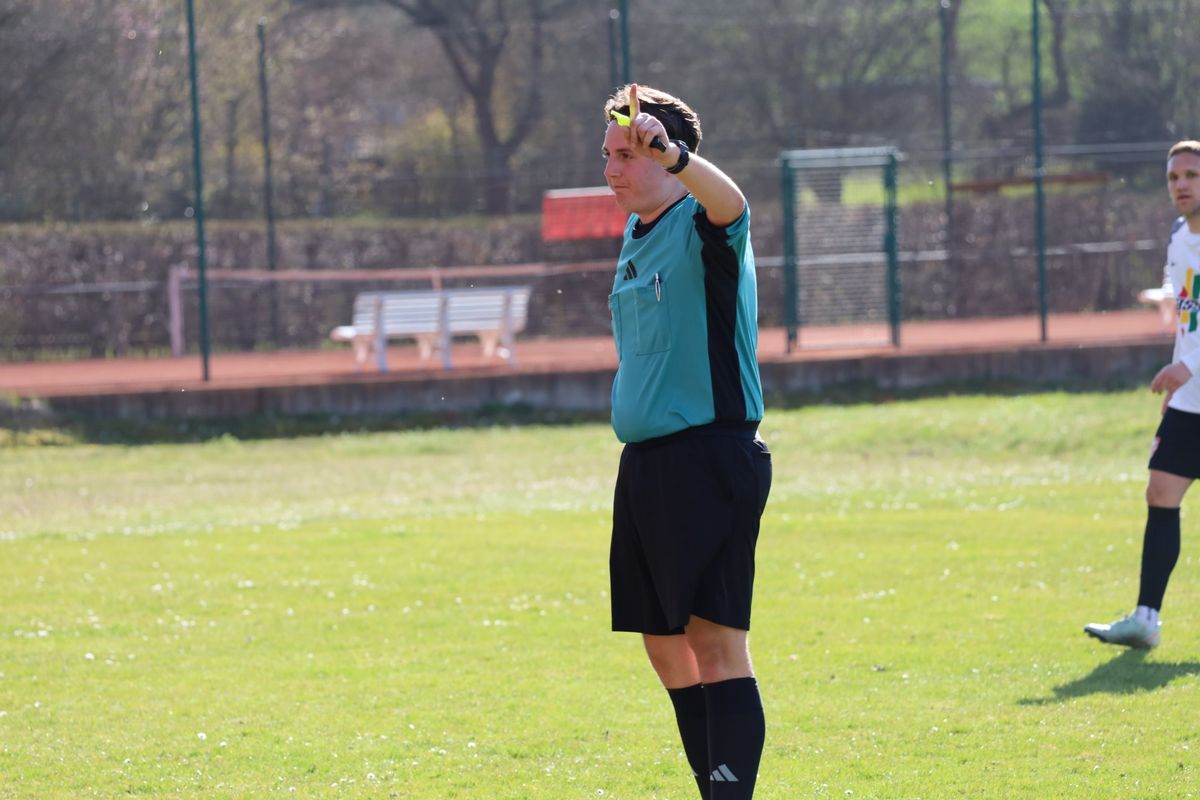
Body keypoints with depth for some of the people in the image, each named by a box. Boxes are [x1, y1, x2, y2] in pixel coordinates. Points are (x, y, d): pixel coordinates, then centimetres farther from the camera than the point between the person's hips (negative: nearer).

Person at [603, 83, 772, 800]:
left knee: (716, 639, -13)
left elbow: (730, 203, -36)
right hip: (645, 463, 9)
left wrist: (670, 154, -53)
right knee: (664, 639, 11)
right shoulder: (637, 235, 16)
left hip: (711, 457, -9)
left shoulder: (701, 226, -10)